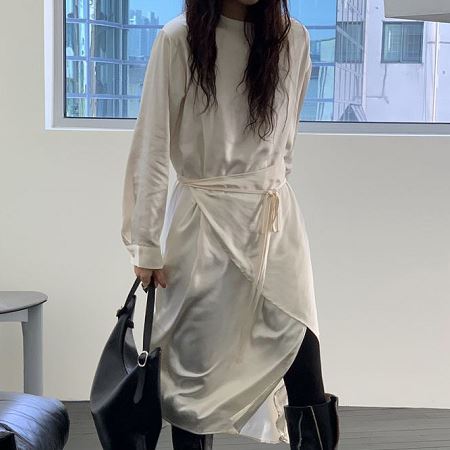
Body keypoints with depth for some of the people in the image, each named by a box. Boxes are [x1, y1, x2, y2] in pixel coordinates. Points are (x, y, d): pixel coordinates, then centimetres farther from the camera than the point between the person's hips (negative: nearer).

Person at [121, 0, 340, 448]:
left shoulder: (293, 39, 2)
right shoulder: (178, 40, -8)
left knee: (306, 384, -4)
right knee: (194, 368, 7)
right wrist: (146, 244, -4)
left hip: (277, 225, 3)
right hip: (202, 226, -2)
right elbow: (151, 148, -5)